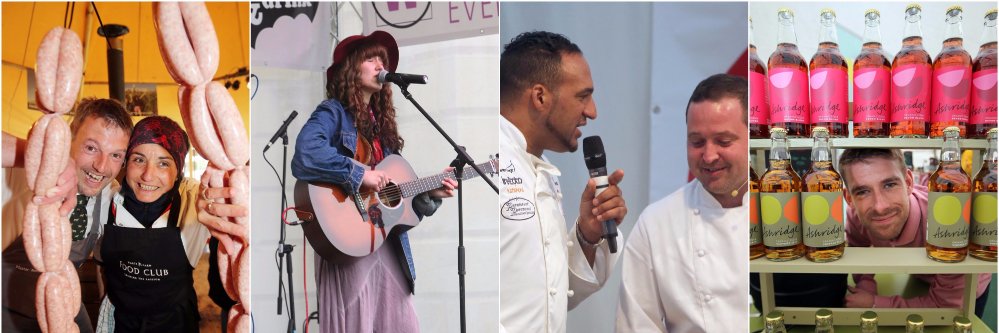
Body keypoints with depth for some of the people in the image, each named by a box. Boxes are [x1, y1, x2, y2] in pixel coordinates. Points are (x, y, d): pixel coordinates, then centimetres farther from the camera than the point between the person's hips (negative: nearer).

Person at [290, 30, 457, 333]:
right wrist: (359, 175, -23)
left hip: (389, 242, 7)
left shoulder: (381, 122, 18)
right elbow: (304, 158, -25)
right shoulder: (332, 113, -4)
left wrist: (429, 193, 6)